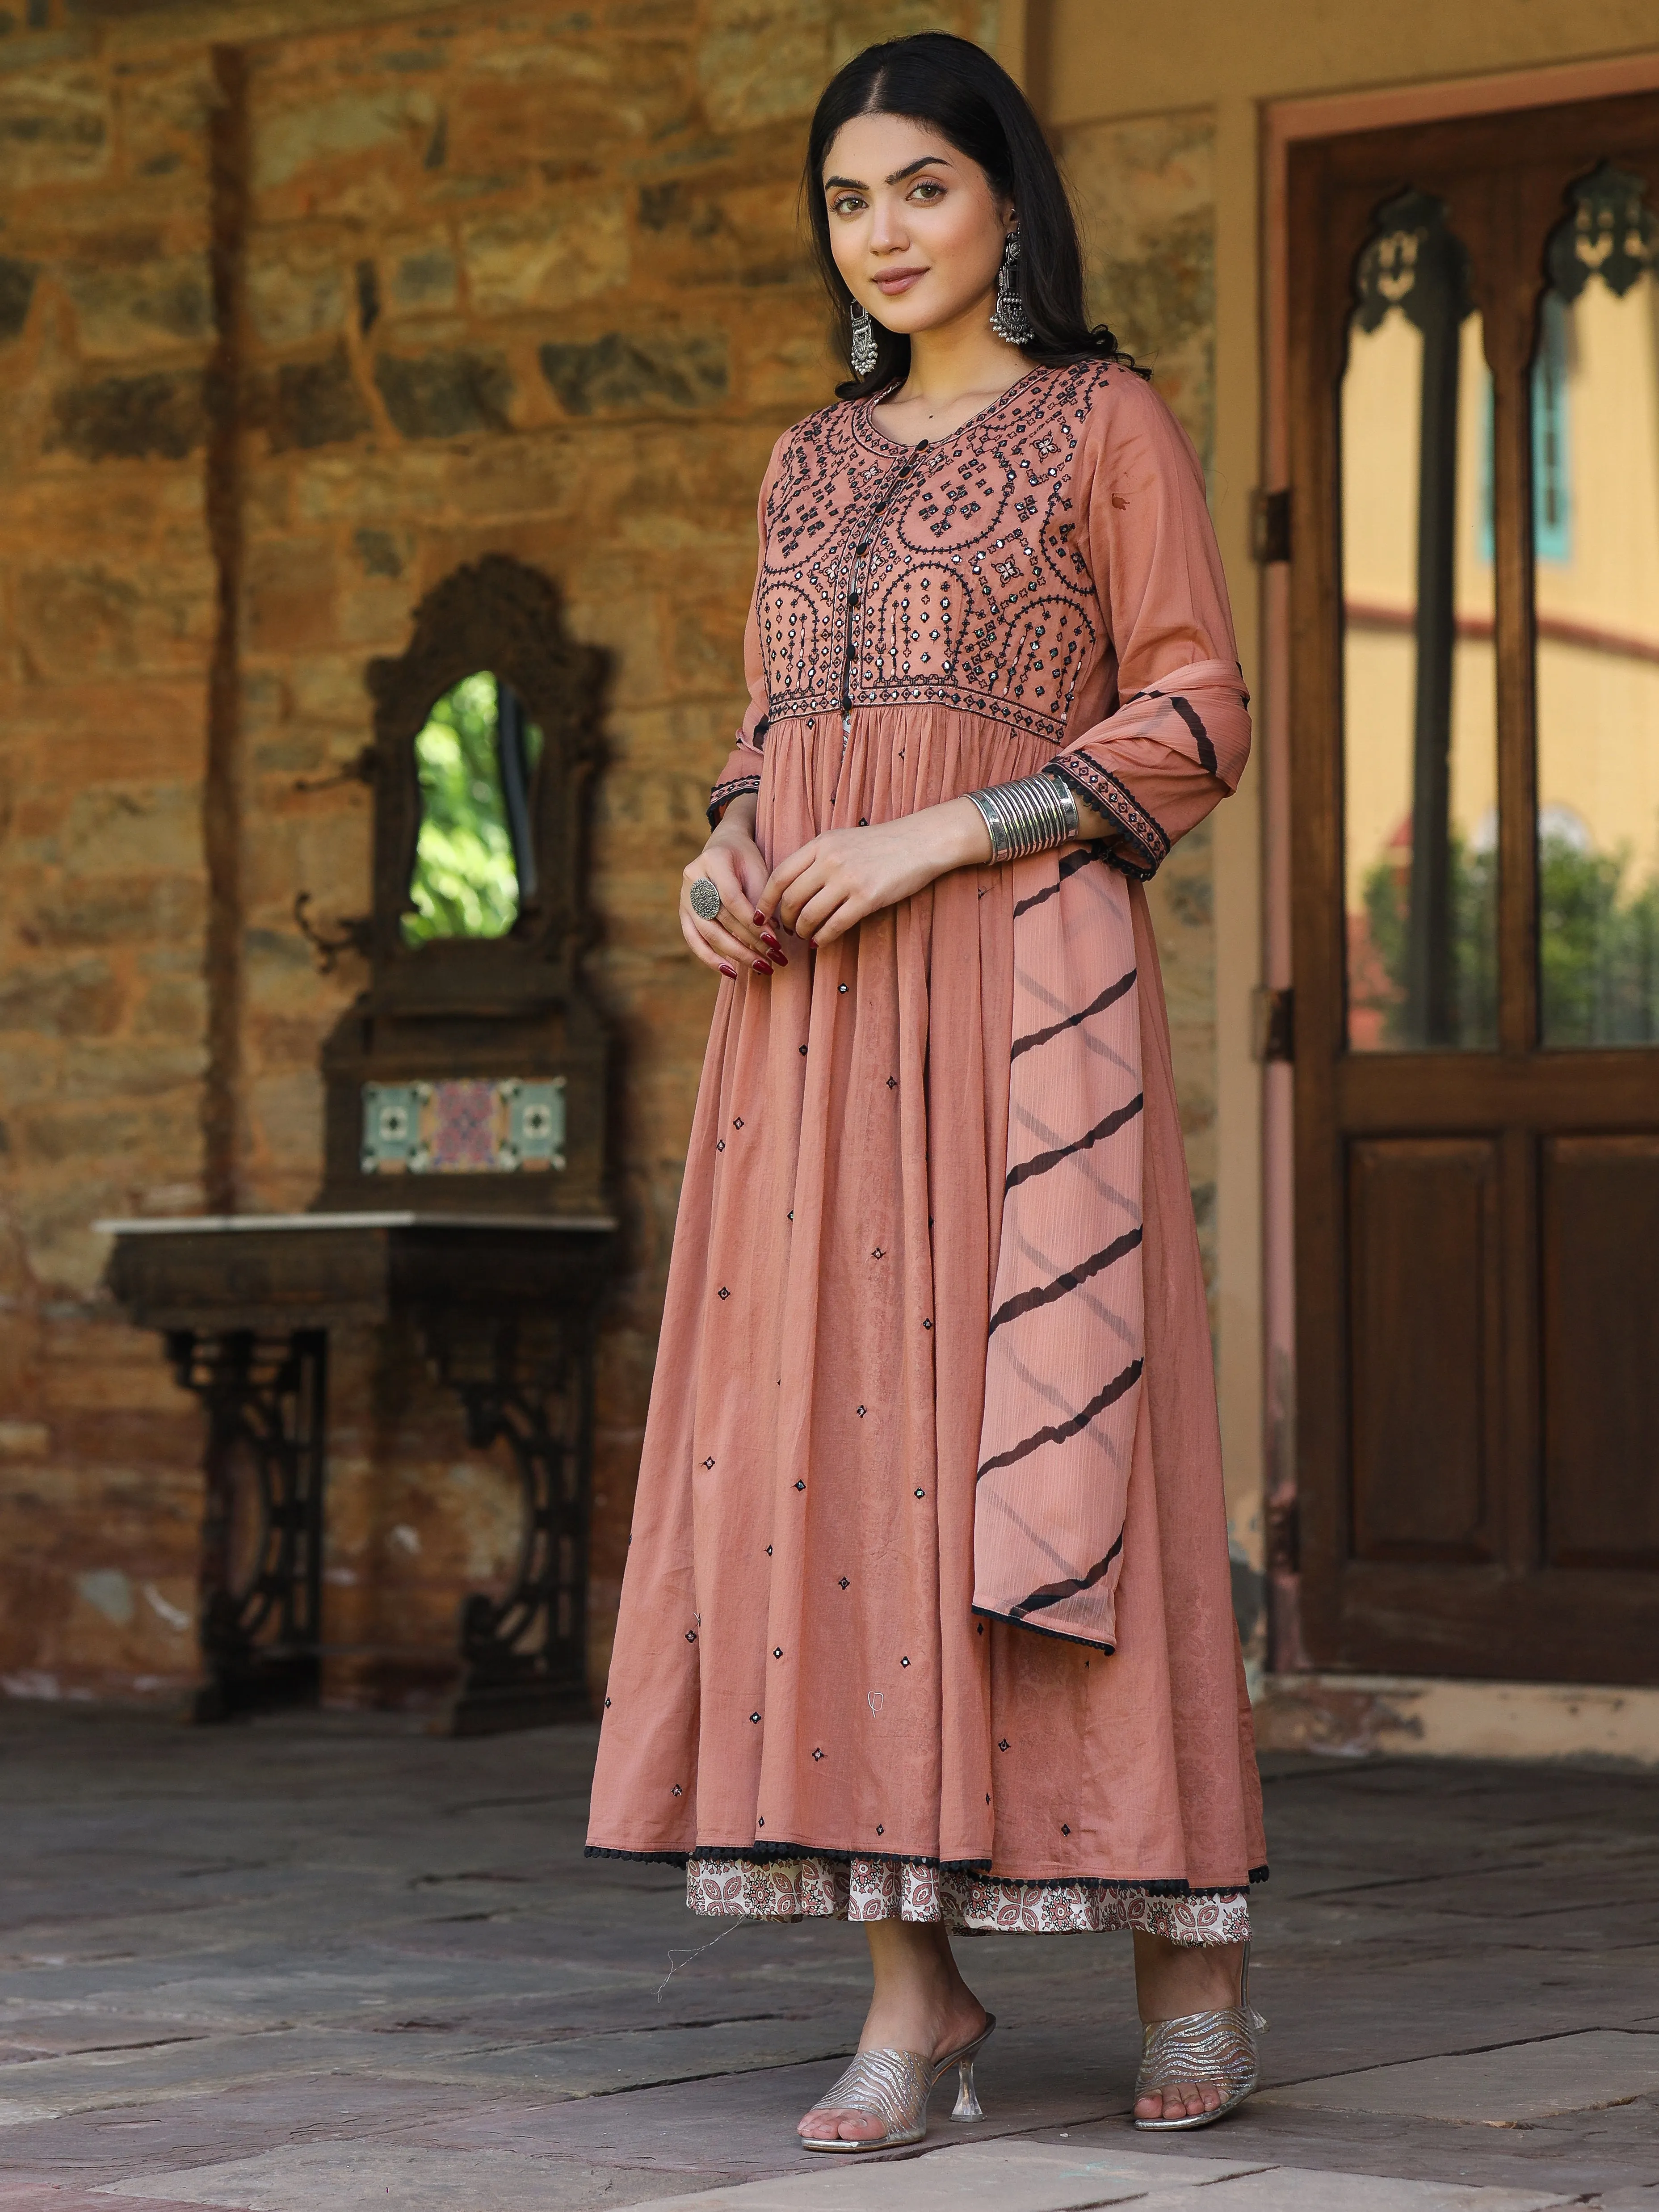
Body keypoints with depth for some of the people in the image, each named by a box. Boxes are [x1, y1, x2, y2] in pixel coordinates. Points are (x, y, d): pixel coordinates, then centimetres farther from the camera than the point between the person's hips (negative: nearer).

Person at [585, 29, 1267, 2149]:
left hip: (1017, 965, -5)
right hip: (811, 999, 5)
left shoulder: (1103, 422, 4)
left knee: (1039, 1442, -9)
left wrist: (937, 838, -13)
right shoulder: (814, 464, 20)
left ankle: (1189, 1950, 5)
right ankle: (917, 1986, 0)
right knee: (834, 1439, -3)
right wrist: (719, 864, 2)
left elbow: (1196, 719, -4)